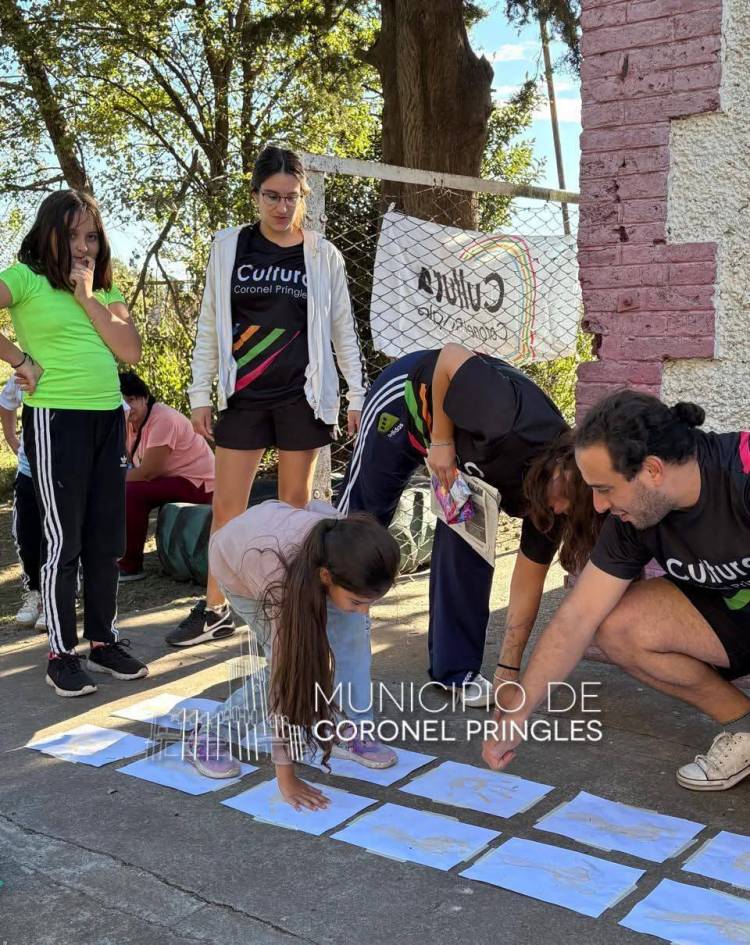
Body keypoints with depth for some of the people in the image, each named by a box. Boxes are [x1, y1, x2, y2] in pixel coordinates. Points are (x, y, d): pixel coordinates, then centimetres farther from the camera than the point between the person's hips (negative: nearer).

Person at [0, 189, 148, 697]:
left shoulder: (106, 290, 13)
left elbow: (131, 350, 0)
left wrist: (87, 297, -5)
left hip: (109, 418, 6)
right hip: (55, 420, -6)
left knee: (107, 540, 10)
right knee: (63, 541, 0)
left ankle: (105, 640, 23)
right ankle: (62, 654, 11)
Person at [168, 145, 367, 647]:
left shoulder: (323, 255, 1)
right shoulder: (228, 247, 2)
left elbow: (343, 331, 5)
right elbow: (210, 326, 5)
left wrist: (357, 395, 1)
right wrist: (200, 394, 1)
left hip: (304, 395, -1)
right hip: (243, 396, 1)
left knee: (296, 500, 6)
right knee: (227, 505, 2)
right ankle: (215, 609, 13)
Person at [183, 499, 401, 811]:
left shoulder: (344, 546, -34)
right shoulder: (282, 578, -47)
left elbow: (317, 506, -10)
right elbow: (285, 676, -42)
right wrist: (285, 775, -38)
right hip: (235, 562, -4)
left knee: (353, 625, -20)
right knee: (289, 664, -19)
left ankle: (352, 732, -5)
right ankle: (210, 735, 1)